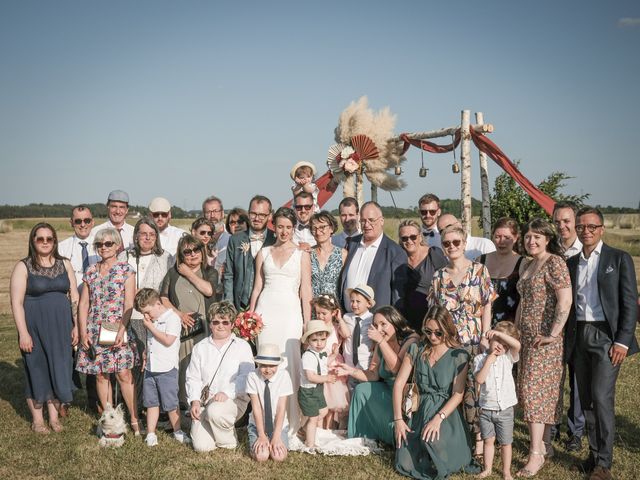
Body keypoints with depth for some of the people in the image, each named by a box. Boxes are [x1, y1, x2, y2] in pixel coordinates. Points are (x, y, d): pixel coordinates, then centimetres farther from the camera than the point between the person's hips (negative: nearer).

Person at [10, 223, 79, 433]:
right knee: (37, 370, 6)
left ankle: (54, 415, 22)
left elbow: (74, 296, 8)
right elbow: (16, 302, -8)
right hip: (35, 327, -3)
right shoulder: (23, 267, -4)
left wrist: (76, 325, 2)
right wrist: (23, 333, -14)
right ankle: (37, 419, 19)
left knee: (59, 369, 8)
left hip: (60, 326, 3)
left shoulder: (64, 264, 6)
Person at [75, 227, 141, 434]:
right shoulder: (91, 272, 11)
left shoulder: (126, 270, 0)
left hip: (118, 330, -4)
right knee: (101, 375, 6)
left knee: (124, 374, -9)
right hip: (95, 332, 4)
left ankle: (134, 419, -1)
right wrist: (83, 332, 1)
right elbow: (83, 304, 10)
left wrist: (122, 330, -16)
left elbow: (129, 304, -6)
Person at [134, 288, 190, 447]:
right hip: (150, 368, 7)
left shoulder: (173, 318, -11)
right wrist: (145, 356, 11)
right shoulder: (152, 320, 14)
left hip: (167, 369, -7)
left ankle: (177, 431, 16)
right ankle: (150, 434, 17)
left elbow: (168, 340, -21)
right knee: (151, 402, 10)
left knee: (170, 403, 0)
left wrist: (150, 326, -15)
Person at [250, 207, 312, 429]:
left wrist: (307, 324, -1)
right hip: (266, 310, 2)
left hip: (290, 312, -2)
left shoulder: (302, 255, 8)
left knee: (290, 364, -5)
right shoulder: (264, 253, 13)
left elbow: (306, 292, 5)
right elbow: (257, 287, 14)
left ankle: (290, 421, 4)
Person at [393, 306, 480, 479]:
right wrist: (398, 419, -7)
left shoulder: (459, 356, -3)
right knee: (406, 465, -12)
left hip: (446, 413, -3)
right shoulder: (416, 350, 4)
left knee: (431, 440, -34)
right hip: (419, 412, 3)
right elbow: (399, 384, 1)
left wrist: (438, 418, -24)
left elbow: (458, 394, -9)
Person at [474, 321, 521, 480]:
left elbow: (517, 345, -24)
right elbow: (479, 379, -18)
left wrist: (500, 333, -29)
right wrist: (489, 360, -18)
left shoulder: (508, 358, -3)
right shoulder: (480, 359, -4)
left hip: (505, 409, 0)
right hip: (486, 409, 0)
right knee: (488, 440, 13)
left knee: (505, 442, 8)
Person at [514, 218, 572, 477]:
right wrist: (516, 328, 17)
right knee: (541, 391, 11)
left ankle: (536, 454, -3)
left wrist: (553, 334, -19)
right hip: (526, 337, 8)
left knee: (535, 390, -7)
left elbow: (565, 300, -21)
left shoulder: (554, 262, -12)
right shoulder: (526, 265, 14)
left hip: (544, 338, -8)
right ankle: (543, 443, 19)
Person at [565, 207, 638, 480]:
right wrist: (567, 339, 4)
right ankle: (594, 453, 20)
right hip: (579, 337, 5)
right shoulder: (571, 263, 14)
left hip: (606, 336, -5)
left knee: (601, 397, -12)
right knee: (586, 399, 8)